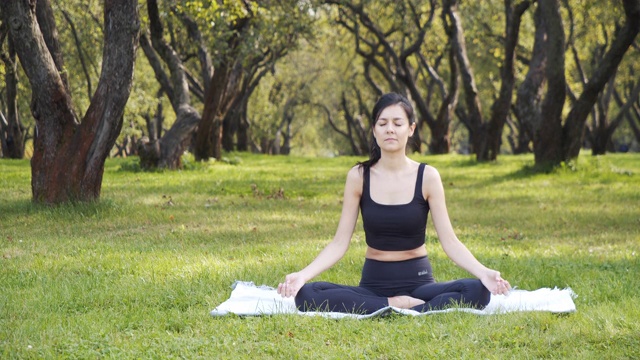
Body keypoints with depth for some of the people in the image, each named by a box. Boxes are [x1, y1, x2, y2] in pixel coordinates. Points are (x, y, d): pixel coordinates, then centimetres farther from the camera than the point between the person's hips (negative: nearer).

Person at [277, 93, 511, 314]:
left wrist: (482, 272, -23)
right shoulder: (358, 176, -1)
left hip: (417, 281, -1)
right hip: (373, 283, 1)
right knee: (307, 295, -28)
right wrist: (303, 274, -17)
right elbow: (340, 243, -1)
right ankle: (396, 306, -22)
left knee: (478, 291, -30)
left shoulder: (427, 177, -3)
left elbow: (449, 241, -5)